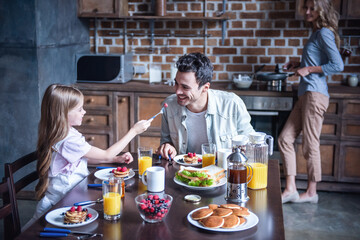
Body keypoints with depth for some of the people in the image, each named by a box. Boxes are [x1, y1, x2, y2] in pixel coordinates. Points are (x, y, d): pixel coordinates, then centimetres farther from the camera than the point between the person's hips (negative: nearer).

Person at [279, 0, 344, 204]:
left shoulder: (324, 33, -8)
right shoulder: (316, 34, 20)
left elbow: (338, 65, -17)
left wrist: (309, 69, -13)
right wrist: (298, 65, 15)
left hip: (315, 94, -10)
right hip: (306, 95, 10)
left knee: (310, 145, -2)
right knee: (285, 139, 4)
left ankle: (311, 193, 12)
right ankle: (291, 189, 7)